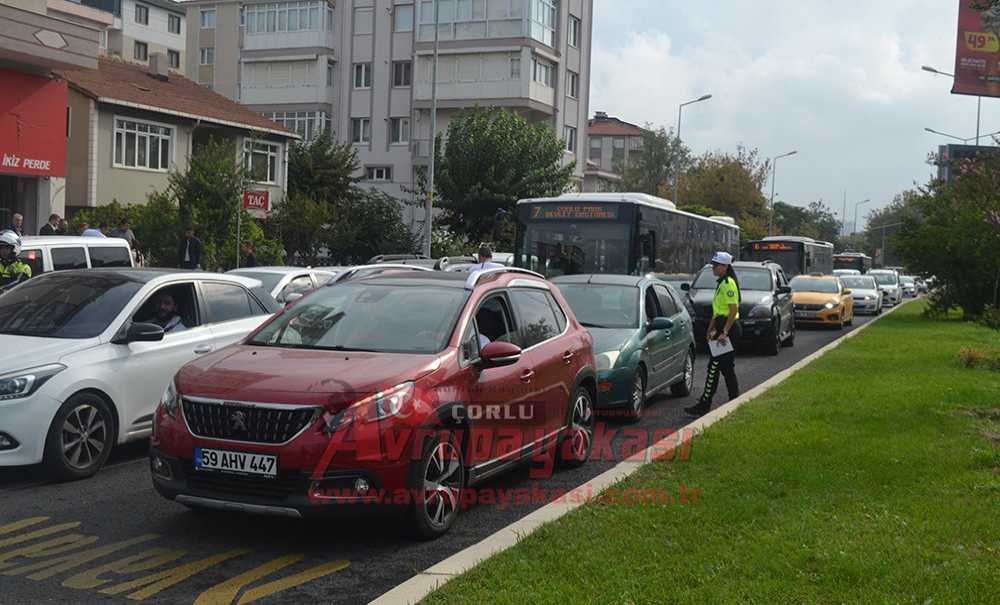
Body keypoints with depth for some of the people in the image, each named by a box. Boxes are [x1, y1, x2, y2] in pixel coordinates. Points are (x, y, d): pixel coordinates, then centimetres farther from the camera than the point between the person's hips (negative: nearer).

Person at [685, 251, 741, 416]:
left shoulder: (728, 284, -15)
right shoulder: (721, 283, 17)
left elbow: (733, 310, -21)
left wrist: (724, 332, -23)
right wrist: (710, 330, 21)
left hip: (728, 329, -10)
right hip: (722, 328, 10)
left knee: (714, 367, -9)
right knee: (727, 368, 12)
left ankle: (704, 405, -7)